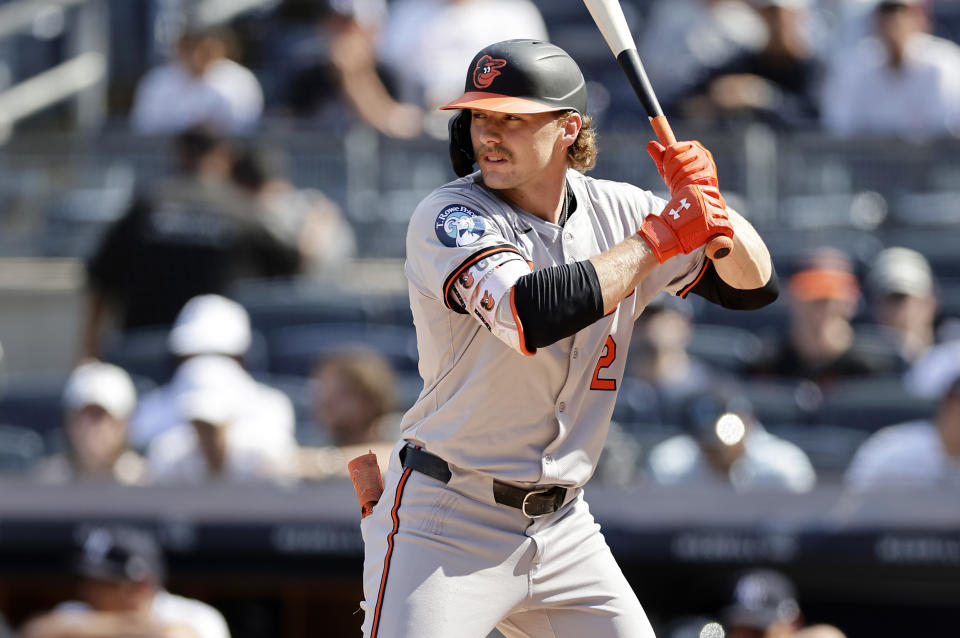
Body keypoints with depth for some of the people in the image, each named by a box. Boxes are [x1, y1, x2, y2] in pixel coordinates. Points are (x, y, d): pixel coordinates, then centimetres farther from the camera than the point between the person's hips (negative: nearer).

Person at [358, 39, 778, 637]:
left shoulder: (616, 210, 4)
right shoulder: (448, 217, -14)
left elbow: (754, 286, 8)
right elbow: (532, 315, -32)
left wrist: (708, 206, -12)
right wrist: (658, 236, -22)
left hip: (562, 530, 6)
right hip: (446, 523, -6)